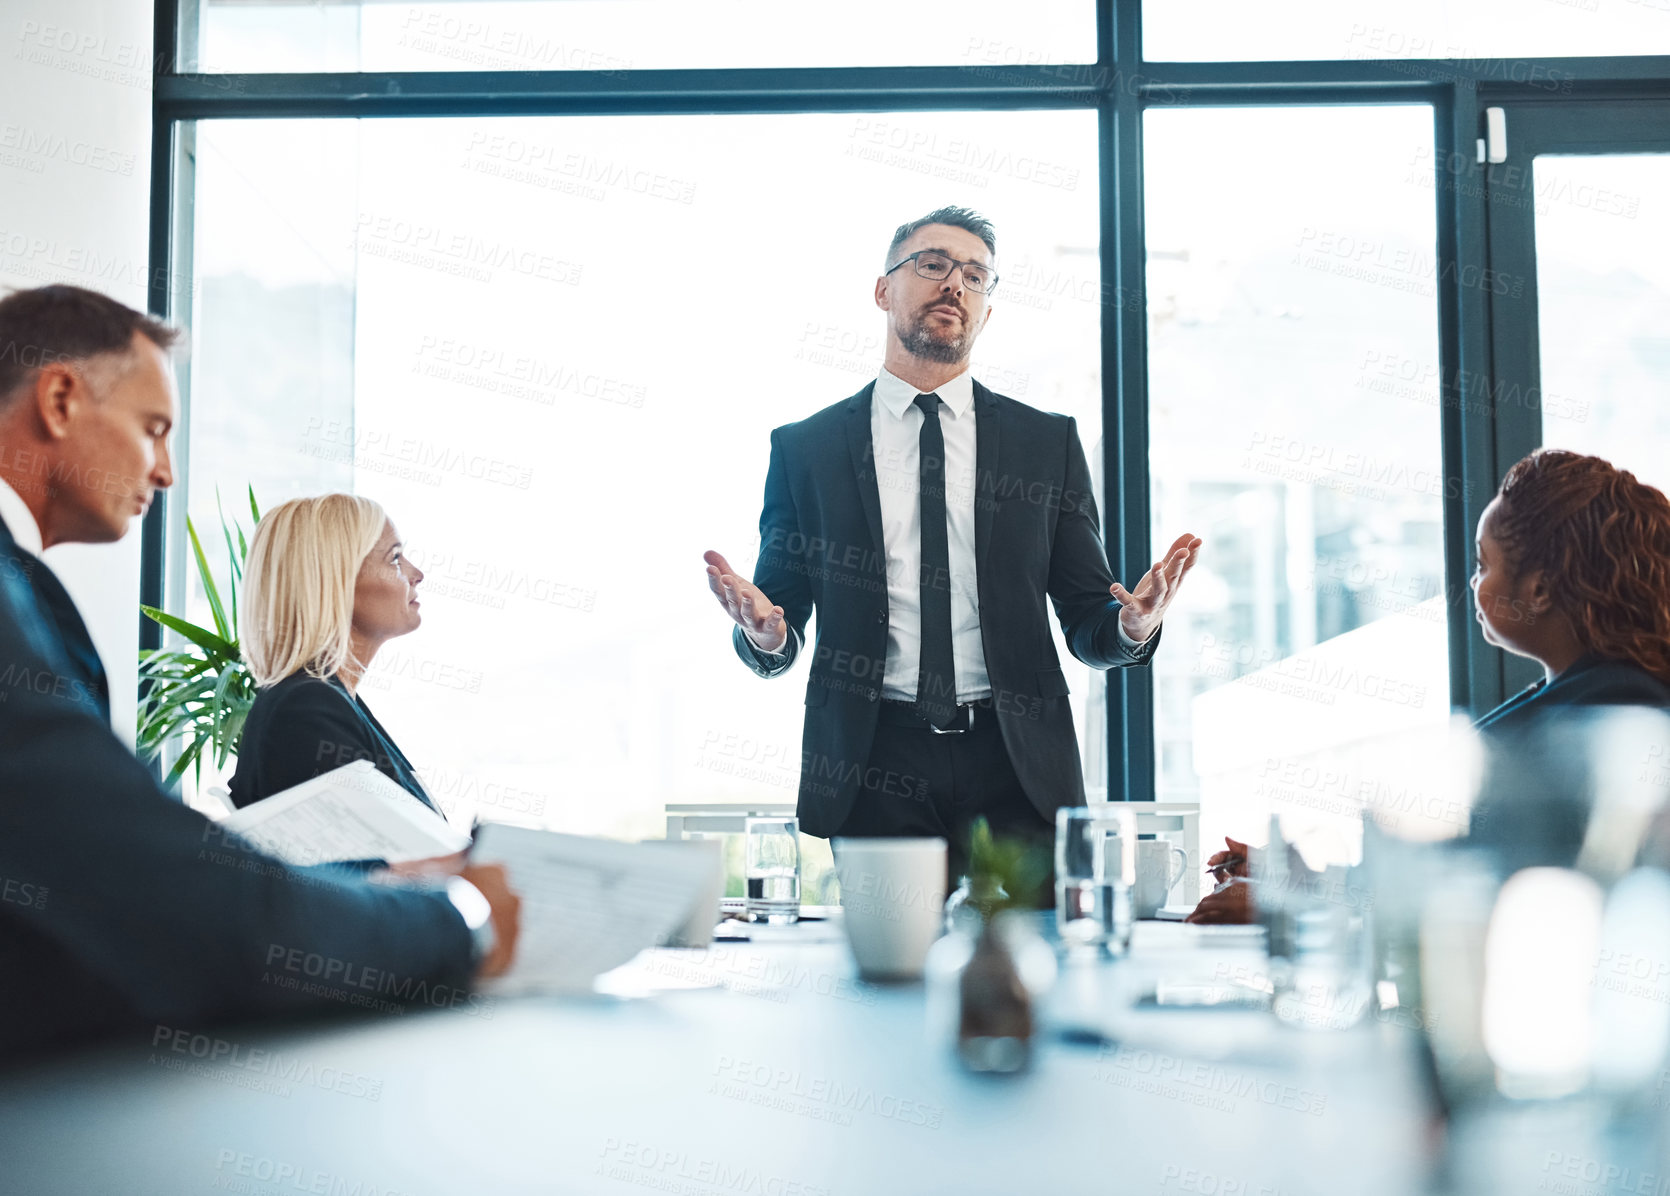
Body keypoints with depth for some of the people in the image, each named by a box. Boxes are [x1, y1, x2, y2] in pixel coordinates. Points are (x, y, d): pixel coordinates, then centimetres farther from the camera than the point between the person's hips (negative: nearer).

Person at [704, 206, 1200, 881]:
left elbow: (1086, 623, 10)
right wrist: (766, 633, -14)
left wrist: (1131, 626, -12)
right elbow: (781, 633, 10)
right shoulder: (804, 448, 9)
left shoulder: (1048, 442, 11)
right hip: (873, 769, 0)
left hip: (1016, 770, 1)